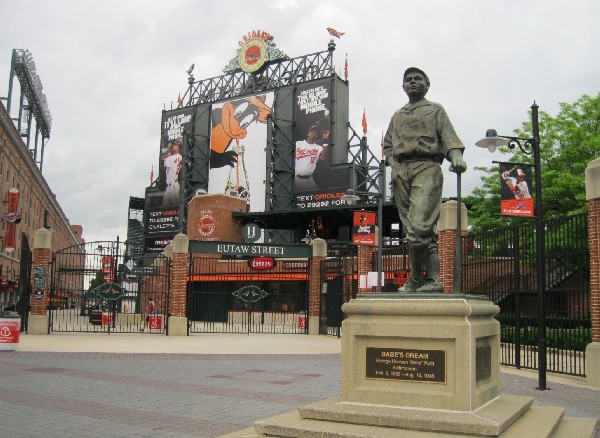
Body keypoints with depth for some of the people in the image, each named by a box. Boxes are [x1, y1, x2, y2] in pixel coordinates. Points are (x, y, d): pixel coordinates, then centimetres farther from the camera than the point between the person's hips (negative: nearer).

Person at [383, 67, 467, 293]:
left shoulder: (435, 110, 16)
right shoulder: (397, 116, 28)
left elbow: (448, 135, 2)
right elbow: (387, 144, 28)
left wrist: (456, 156, -17)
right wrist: (391, 162, 8)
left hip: (426, 168, -4)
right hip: (400, 172, 5)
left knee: (419, 225, -19)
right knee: (421, 229, 0)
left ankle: (415, 278, -10)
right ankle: (433, 279, 0)